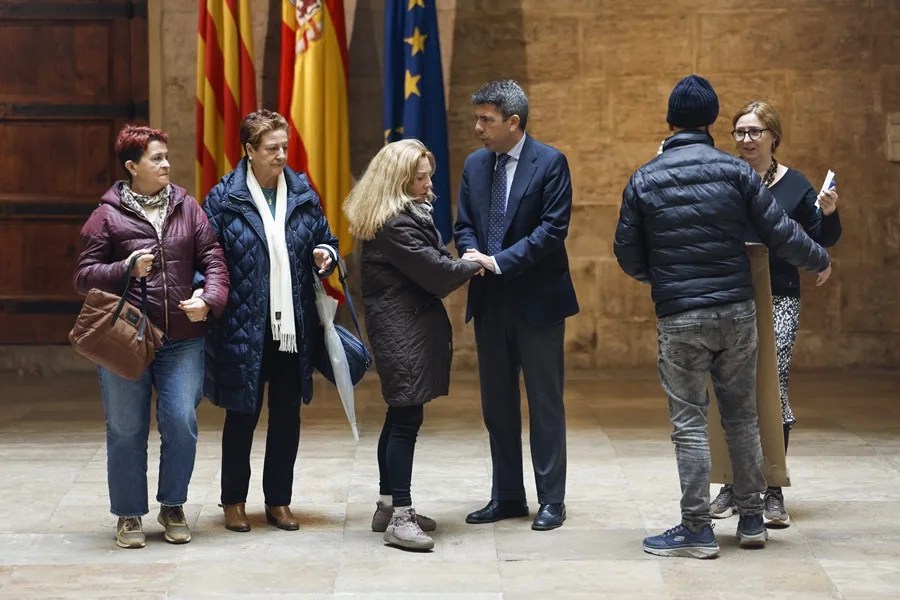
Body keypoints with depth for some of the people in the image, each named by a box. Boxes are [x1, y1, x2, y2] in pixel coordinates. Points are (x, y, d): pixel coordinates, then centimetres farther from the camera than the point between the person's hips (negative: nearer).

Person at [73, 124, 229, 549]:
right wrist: (126, 269, -16)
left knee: (181, 424, -2)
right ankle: (129, 516, 19)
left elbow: (213, 260, 5)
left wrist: (209, 299, -12)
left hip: (182, 340, 2)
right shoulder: (107, 215, -1)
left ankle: (173, 507, 19)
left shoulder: (186, 207, 8)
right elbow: (84, 276, 0)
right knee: (126, 430, 5)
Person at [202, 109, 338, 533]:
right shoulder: (224, 197, -5)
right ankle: (234, 501, 20)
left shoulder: (303, 193, 7)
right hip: (243, 327, -4)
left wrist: (326, 255, -5)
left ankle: (279, 501, 22)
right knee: (241, 414, 6)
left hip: (293, 326, 4)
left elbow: (326, 240, 17)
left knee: (287, 416, 9)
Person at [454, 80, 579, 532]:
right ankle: (507, 495, 21)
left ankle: (551, 499, 9)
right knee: (497, 403, 11)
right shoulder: (475, 164, 9)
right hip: (490, 301, 6)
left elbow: (552, 228, -15)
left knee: (545, 401, 2)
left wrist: (499, 261, -20)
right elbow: (464, 225, 12)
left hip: (537, 299, -6)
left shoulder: (549, 163, -9)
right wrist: (473, 254, -10)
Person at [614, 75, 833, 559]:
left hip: (679, 319, -2)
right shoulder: (735, 171, -2)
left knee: (689, 423, 3)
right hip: (736, 312, 2)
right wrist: (819, 261, 17)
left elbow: (628, 255, 3)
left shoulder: (644, 181, -2)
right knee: (742, 416, 13)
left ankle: (697, 529, 3)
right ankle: (752, 520, 18)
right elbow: (779, 232, -1)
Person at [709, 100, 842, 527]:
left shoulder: (794, 184, 1)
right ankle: (734, 485, 16)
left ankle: (772, 492, 2)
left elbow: (822, 240, 6)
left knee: (773, 391, -5)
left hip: (778, 300, -1)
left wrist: (828, 213, -14)